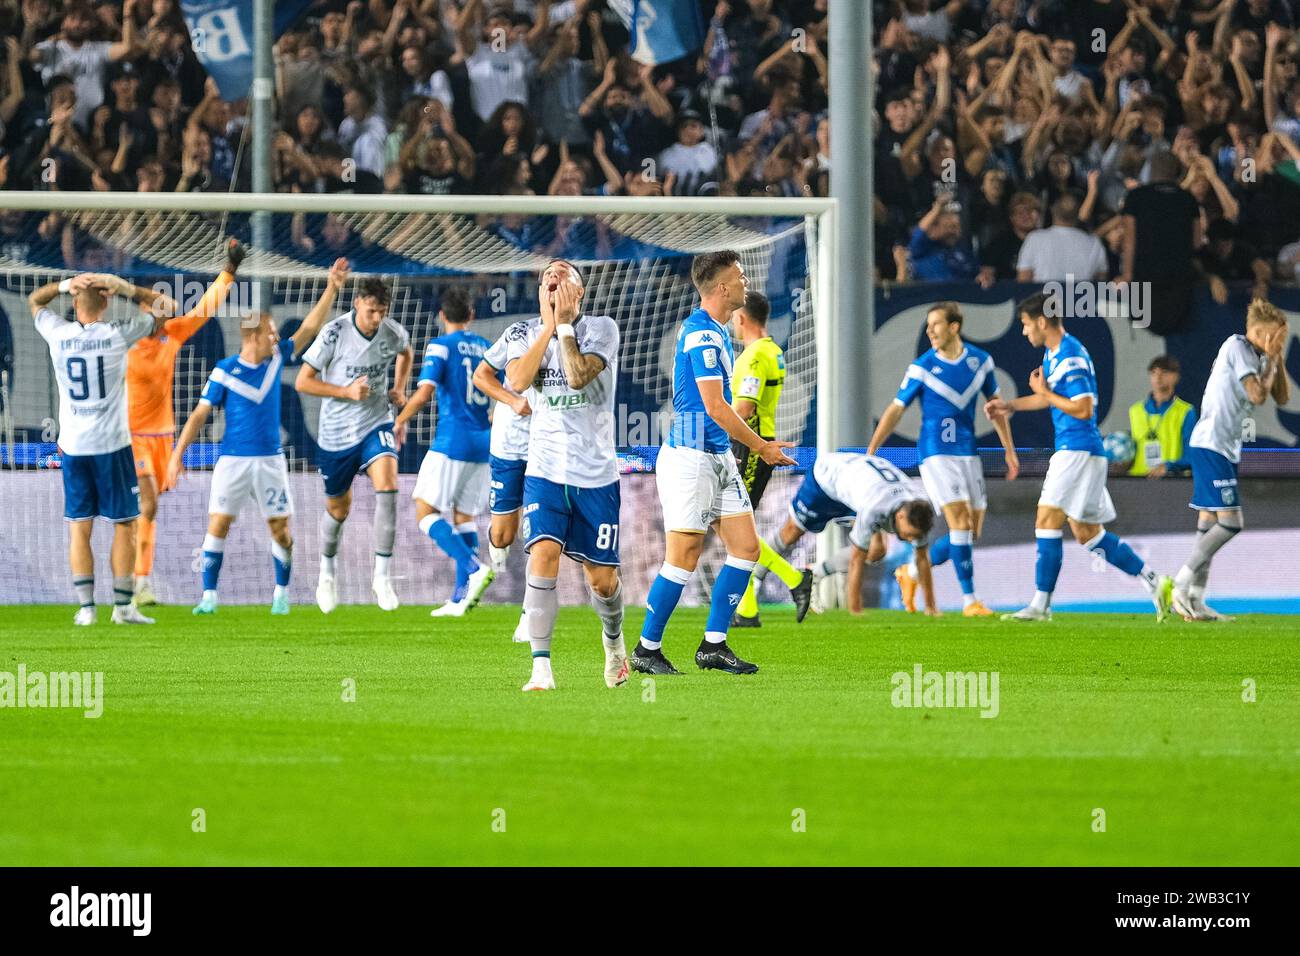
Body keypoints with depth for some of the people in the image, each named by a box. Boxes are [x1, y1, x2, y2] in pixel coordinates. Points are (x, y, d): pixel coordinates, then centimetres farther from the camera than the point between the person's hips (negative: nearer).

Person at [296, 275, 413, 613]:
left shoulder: (393, 332, -6)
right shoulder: (334, 334, -17)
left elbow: (405, 352, 20)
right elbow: (302, 382, -13)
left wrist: (399, 388, 5)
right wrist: (347, 391, -23)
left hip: (377, 424, 1)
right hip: (337, 432, -1)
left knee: (387, 485, -24)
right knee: (338, 508, 12)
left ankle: (382, 577, -18)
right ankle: (327, 571, 42)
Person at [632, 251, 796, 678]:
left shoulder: (715, 331, 15)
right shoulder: (702, 334, -16)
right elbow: (715, 407, -19)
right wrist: (761, 446, -11)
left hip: (719, 458, 10)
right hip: (691, 458, -10)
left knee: (746, 547, 5)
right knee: (684, 558, -7)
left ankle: (713, 644, 10)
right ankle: (647, 649, 2)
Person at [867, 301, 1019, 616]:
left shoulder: (980, 361, 3)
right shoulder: (922, 368, -6)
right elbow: (895, 410, -1)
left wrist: (1009, 450, 15)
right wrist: (870, 453, -4)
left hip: (968, 454, 5)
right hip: (936, 454, -5)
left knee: (972, 533, 4)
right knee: (961, 522, -16)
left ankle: (911, 573, 22)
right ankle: (969, 599, -11)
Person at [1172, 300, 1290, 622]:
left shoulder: (1256, 356, 15)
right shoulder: (1237, 348, -11)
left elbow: (1282, 397, 16)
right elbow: (1257, 395, -19)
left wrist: (1279, 359, 6)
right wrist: (1271, 360, -7)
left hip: (1225, 449, 10)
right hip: (1210, 446, -10)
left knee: (1210, 524, 7)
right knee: (1230, 521, -14)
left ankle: (1194, 600, 6)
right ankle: (1181, 582, -10)